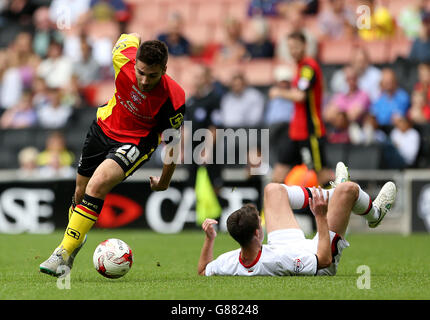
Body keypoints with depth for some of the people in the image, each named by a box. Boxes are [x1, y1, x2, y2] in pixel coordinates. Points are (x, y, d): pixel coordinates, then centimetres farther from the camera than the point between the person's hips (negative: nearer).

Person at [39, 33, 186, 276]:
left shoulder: (173, 98, -31)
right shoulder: (125, 58, -25)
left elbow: (173, 142, -15)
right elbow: (132, 37, 1)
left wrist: (164, 182, -4)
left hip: (137, 141, -5)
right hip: (105, 127, 5)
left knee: (97, 185, -28)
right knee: (81, 192, 15)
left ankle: (65, 252, -22)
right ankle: (75, 239, 45)